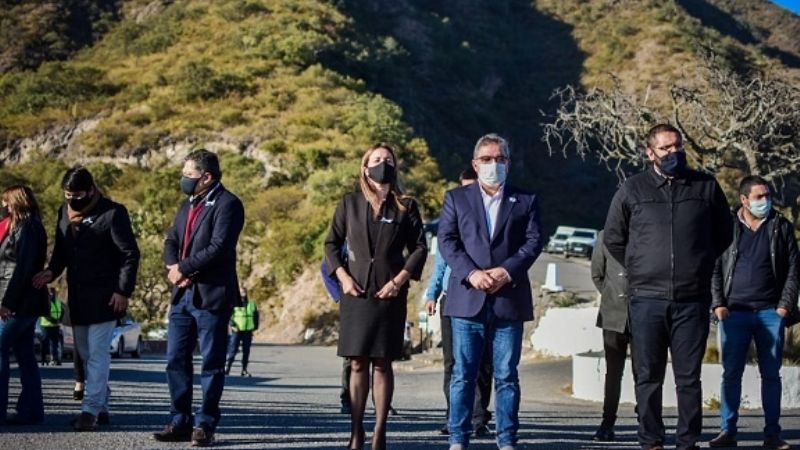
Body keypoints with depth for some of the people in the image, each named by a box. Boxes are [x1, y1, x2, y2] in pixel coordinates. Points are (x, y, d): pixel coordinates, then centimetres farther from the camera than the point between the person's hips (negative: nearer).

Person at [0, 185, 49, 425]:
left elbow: (23, 268, -19)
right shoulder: (31, 227, 16)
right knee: (25, 355, 10)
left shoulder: (25, 228, -12)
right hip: (29, 303, 10)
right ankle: (31, 410, 12)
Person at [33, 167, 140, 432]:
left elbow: (130, 254, -11)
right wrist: (52, 271, -3)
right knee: (86, 354, 12)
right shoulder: (65, 211, 9)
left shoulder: (113, 213, -11)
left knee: (97, 353, -8)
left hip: (104, 296, -7)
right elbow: (61, 250, 16)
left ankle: (91, 410, -7)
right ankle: (102, 406, 22)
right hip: (77, 295, 7)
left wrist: (123, 291, -15)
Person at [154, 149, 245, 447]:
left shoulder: (227, 204, -10)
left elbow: (218, 247, -20)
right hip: (182, 294, 8)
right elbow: (171, 241, 13)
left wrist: (183, 268, -13)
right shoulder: (187, 205, 18)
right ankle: (180, 422, 16)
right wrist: (173, 267, -7)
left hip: (212, 296, -8)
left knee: (211, 364, 1)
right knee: (176, 360, 8)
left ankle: (205, 426, 8)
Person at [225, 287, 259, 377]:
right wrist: (232, 325, -18)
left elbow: (256, 316, 20)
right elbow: (228, 315, -7)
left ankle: (244, 370, 10)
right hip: (236, 331, -4)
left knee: (246, 351, 5)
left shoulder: (252, 304, 12)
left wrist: (255, 326, 10)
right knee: (233, 350, -7)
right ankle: (227, 368, -1)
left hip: (248, 332, 4)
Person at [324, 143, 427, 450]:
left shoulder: (406, 206, 5)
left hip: (390, 294, -1)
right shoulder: (350, 204, 7)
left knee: (382, 364, 0)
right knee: (357, 364, 3)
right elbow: (331, 243, 10)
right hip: (356, 293, 1)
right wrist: (342, 276, -3)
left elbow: (419, 248, 5)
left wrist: (400, 280, -7)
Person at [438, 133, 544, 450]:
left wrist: (507, 271, -12)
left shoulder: (525, 201, 13)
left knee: (506, 376, 3)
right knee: (463, 374, 0)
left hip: (509, 299, 1)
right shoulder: (456, 198, 12)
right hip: (468, 299, 0)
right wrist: (471, 273, -13)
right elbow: (447, 241, 2)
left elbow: (533, 242, 3)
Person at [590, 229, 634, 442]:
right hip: (613, 316, 2)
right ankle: (607, 423, 11)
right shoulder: (605, 236, 5)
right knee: (613, 371, 6)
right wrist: (613, 297, 8)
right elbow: (597, 275, 13)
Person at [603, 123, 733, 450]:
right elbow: (612, 238, 13)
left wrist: (701, 265, 14)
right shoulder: (632, 189, 4)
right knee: (648, 377, 4)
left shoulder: (706, 187, 7)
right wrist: (638, 269, 11)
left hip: (692, 300, 0)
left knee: (689, 377, 4)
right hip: (647, 300, 0)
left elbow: (723, 234, 18)